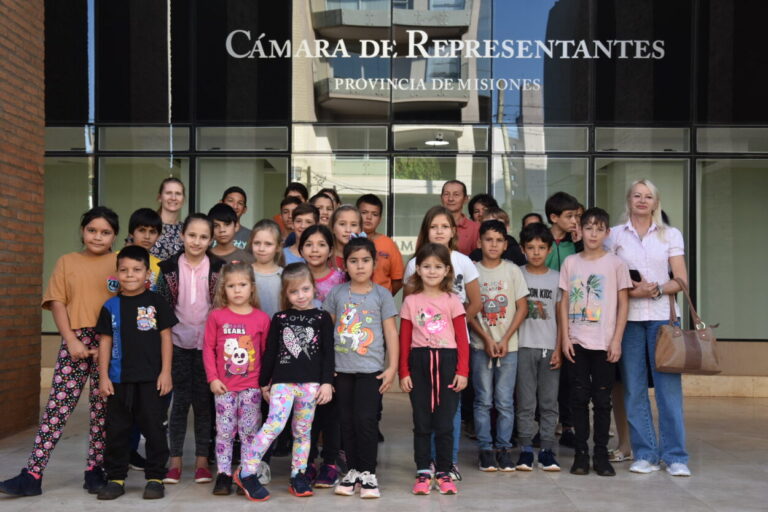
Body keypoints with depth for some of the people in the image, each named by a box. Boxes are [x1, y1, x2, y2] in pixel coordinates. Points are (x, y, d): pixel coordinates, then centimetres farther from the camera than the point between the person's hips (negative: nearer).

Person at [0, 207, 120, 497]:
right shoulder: (67, 262, 11)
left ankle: (95, 470, 16)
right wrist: (71, 340, -7)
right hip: (75, 342, 1)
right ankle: (32, 475, -2)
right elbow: (57, 303, 4)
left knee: (103, 407, 5)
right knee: (57, 405, -2)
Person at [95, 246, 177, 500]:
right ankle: (115, 478, 20)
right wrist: (103, 376, 2)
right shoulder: (111, 306, 5)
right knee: (117, 429, 9)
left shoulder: (156, 302, -1)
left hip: (151, 379, -2)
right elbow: (105, 341, 7)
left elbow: (165, 337, 0)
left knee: (153, 428, 4)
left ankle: (155, 477, 13)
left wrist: (165, 372, -6)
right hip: (118, 379, 2)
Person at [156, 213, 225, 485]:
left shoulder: (218, 268, -1)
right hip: (178, 342, 0)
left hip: (207, 343, 0)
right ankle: (175, 461, 11)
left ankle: (202, 460, 14)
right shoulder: (170, 268, -1)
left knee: (203, 401, 5)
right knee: (180, 400, 2)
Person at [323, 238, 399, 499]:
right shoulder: (336, 293, 4)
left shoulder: (382, 294, 1)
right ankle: (353, 470, 20)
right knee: (347, 422, 8)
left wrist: (392, 367, -3)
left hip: (371, 369, -2)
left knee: (366, 420, -5)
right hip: (341, 369, 2)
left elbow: (391, 333, 1)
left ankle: (368, 473, 8)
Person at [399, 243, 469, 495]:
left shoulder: (452, 301, 2)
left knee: (445, 422, 3)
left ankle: (444, 472, 14)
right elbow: (404, 340, 4)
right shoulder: (411, 301, 4)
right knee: (421, 422, 6)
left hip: (446, 361, -1)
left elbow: (462, 339, 0)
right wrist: (403, 372, -1)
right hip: (419, 363, 1)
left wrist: (463, 371, -6)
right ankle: (423, 472, 14)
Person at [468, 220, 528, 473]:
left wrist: (505, 340, -7)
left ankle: (504, 447, 12)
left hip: (508, 345, 0)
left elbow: (522, 308, 1)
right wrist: (487, 339, -9)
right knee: (483, 400, 2)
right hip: (480, 345, 0)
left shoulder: (512, 270, 3)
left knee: (505, 401, 2)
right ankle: (485, 448, 11)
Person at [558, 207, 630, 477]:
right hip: (576, 342, 2)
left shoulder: (615, 263, 0)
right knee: (578, 397, 4)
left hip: (604, 343, -1)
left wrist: (617, 340, -6)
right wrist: (565, 337, -1)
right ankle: (581, 452, 13)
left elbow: (623, 303, 0)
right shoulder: (570, 262, 6)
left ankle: (601, 453, 13)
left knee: (602, 398, 3)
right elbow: (564, 302, 6)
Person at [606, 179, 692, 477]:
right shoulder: (615, 235, 10)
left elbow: (682, 280, 5)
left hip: (662, 316, 0)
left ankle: (675, 456, 3)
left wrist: (656, 290, -12)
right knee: (633, 388, 1)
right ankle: (645, 454, 9)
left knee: (669, 386, -5)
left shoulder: (671, 235, 11)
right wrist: (630, 291, -12)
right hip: (628, 318, 0)